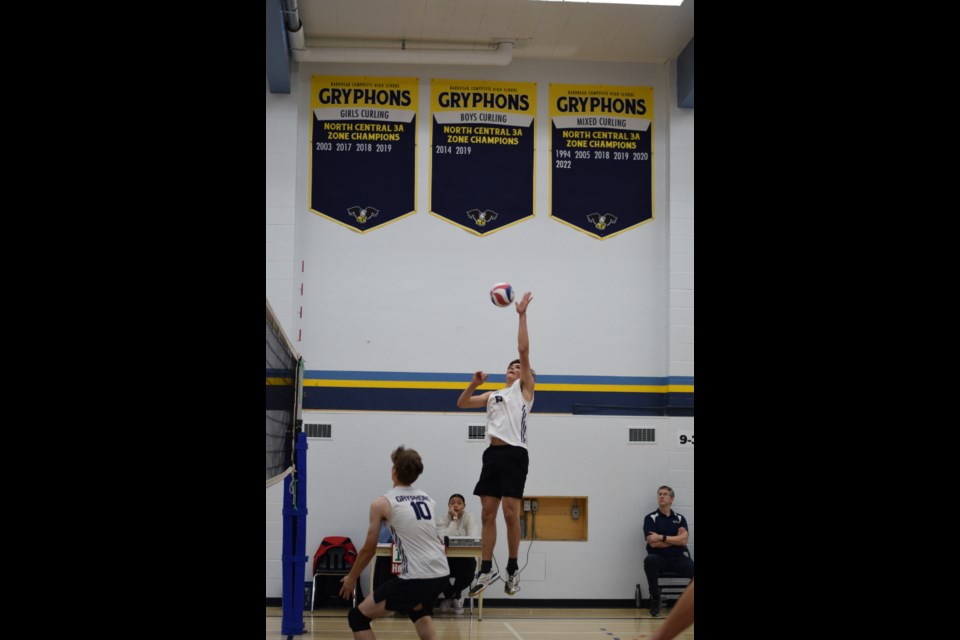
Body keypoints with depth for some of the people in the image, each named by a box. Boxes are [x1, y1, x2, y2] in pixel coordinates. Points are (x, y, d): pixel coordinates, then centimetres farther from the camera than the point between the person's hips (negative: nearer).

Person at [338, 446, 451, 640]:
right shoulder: (428, 500, 16)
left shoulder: (382, 503, -1)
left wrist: (351, 578, 21)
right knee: (418, 608, 39)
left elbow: (369, 549, 6)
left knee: (357, 617, 5)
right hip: (442, 574, 7)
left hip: (416, 578, -7)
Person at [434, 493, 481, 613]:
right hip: (445, 559, 0)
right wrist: (454, 519, -18)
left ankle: (448, 595, -1)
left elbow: (474, 540, -17)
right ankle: (455, 597, 1)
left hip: (464, 559, 0)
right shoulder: (441, 519, -2)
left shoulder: (470, 518, -3)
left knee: (470, 564, -33)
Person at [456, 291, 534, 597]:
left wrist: (522, 315, -3)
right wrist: (474, 384, 5)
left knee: (510, 513, -9)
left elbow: (524, 350, 0)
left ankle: (513, 569, 1)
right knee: (487, 514, 3)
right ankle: (486, 570, 7)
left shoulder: (524, 389, 9)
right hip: (493, 454, 6)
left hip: (514, 455, -6)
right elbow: (462, 403, 23)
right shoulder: (493, 395, 25)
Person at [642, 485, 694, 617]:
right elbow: (653, 543, -9)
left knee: (692, 567, -28)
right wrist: (675, 539, -3)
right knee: (649, 560, -37)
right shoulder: (650, 518, 3)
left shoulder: (680, 518, 11)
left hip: (677, 558, 2)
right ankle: (655, 600, -19)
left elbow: (683, 541, -5)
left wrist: (661, 538, -12)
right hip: (659, 558, -2)